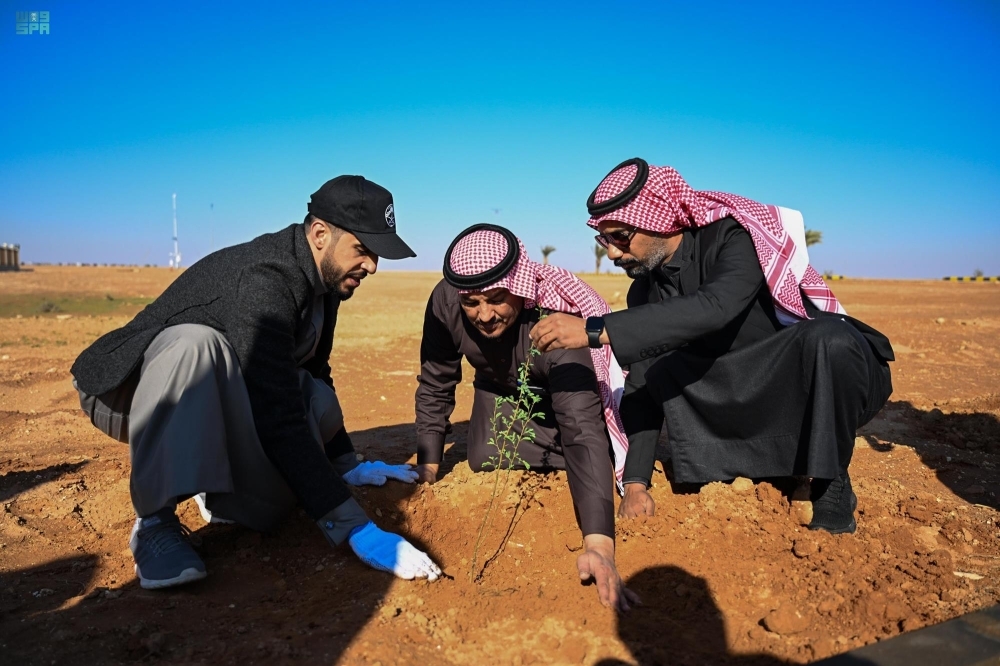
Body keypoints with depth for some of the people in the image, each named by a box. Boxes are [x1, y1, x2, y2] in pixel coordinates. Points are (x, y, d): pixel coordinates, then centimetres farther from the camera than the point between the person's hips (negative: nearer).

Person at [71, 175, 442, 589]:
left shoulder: (324, 282, -3)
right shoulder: (262, 281, -31)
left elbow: (315, 376, 10)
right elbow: (279, 419, -37)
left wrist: (347, 465, 14)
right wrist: (355, 529, -39)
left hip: (215, 398, 7)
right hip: (127, 392, -7)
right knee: (195, 342, -39)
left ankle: (222, 489, 7)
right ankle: (155, 522, -25)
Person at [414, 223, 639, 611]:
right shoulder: (445, 302, -32)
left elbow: (583, 432, -49)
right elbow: (435, 387, -16)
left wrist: (598, 544, -57)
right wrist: (427, 470, -18)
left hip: (557, 390, -2)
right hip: (500, 387, 3)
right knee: (485, 461, -14)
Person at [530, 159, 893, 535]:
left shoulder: (734, 239, -22)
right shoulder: (645, 290, -4)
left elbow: (713, 309, -44)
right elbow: (642, 387, -6)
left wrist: (595, 330, -46)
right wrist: (635, 483, -13)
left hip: (833, 376, -5)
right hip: (758, 398, 5)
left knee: (828, 338, -37)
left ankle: (833, 490, -14)